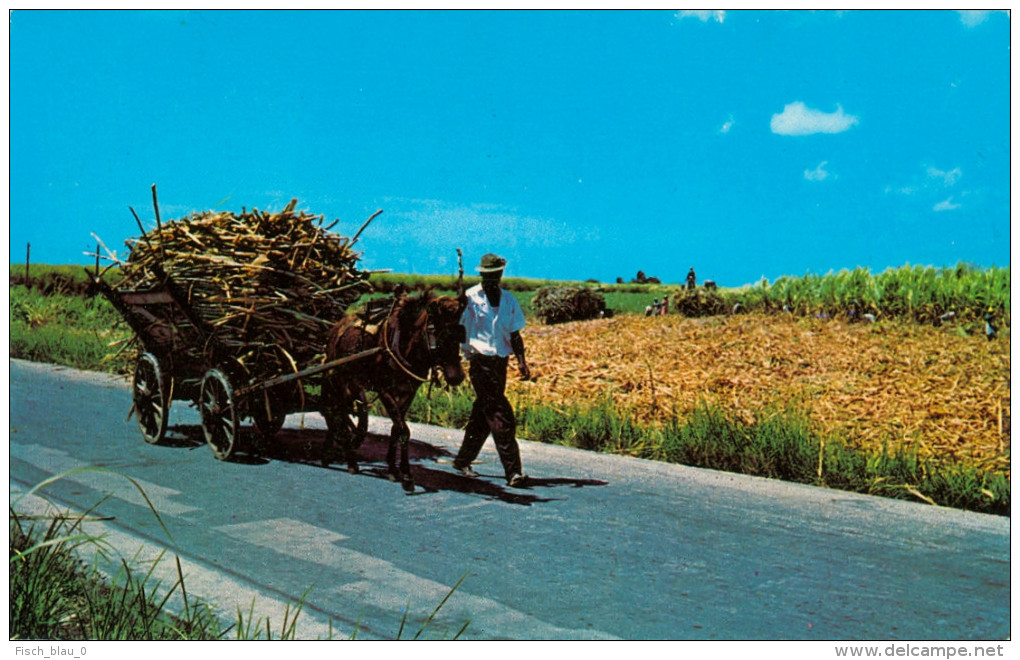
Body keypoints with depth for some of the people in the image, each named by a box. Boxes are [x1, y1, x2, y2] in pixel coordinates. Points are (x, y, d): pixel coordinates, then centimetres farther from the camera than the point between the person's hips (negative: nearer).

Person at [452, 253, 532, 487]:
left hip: (500, 362, 6)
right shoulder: (469, 298, -4)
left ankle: (463, 461, 29)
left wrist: (521, 361, 0)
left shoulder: (508, 300, 10)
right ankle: (513, 471, -10)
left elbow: (514, 334, 12)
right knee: (500, 416, -11)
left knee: (483, 414, 14)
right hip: (480, 361, -5)